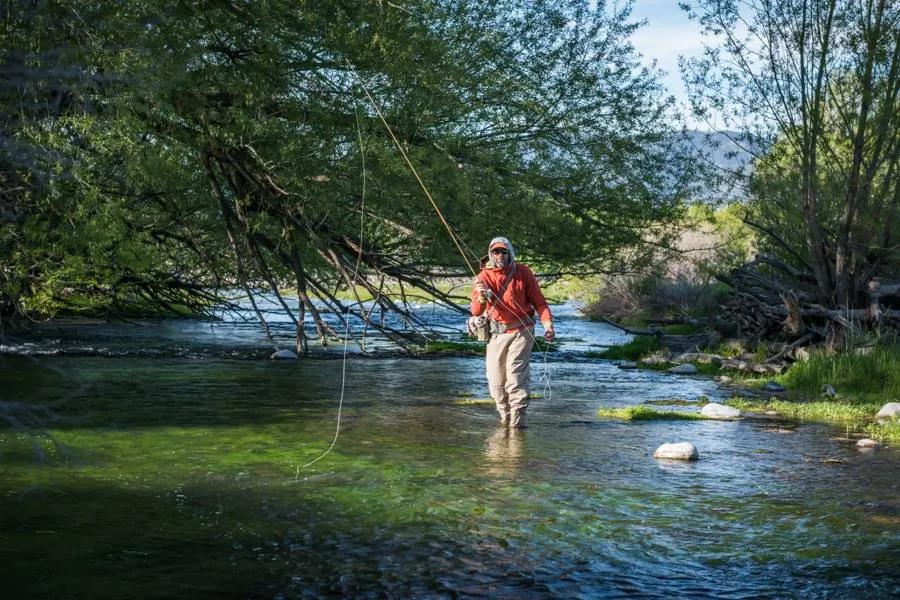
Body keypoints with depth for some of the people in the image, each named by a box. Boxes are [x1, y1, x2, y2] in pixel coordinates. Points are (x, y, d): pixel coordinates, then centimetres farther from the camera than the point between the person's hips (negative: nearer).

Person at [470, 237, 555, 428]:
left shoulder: (523, 272, -3)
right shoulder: (484, 276, -1)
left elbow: (538, 301, 0)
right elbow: (475, 311, -8)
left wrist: (548, 323, -14)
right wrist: (481, 298, -30)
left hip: (521, 331, -3)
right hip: (496, 333, 3)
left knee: (516, 375, -14)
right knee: (495, 380, 4)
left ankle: (517, 421, -12)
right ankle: (505, 418, 22)